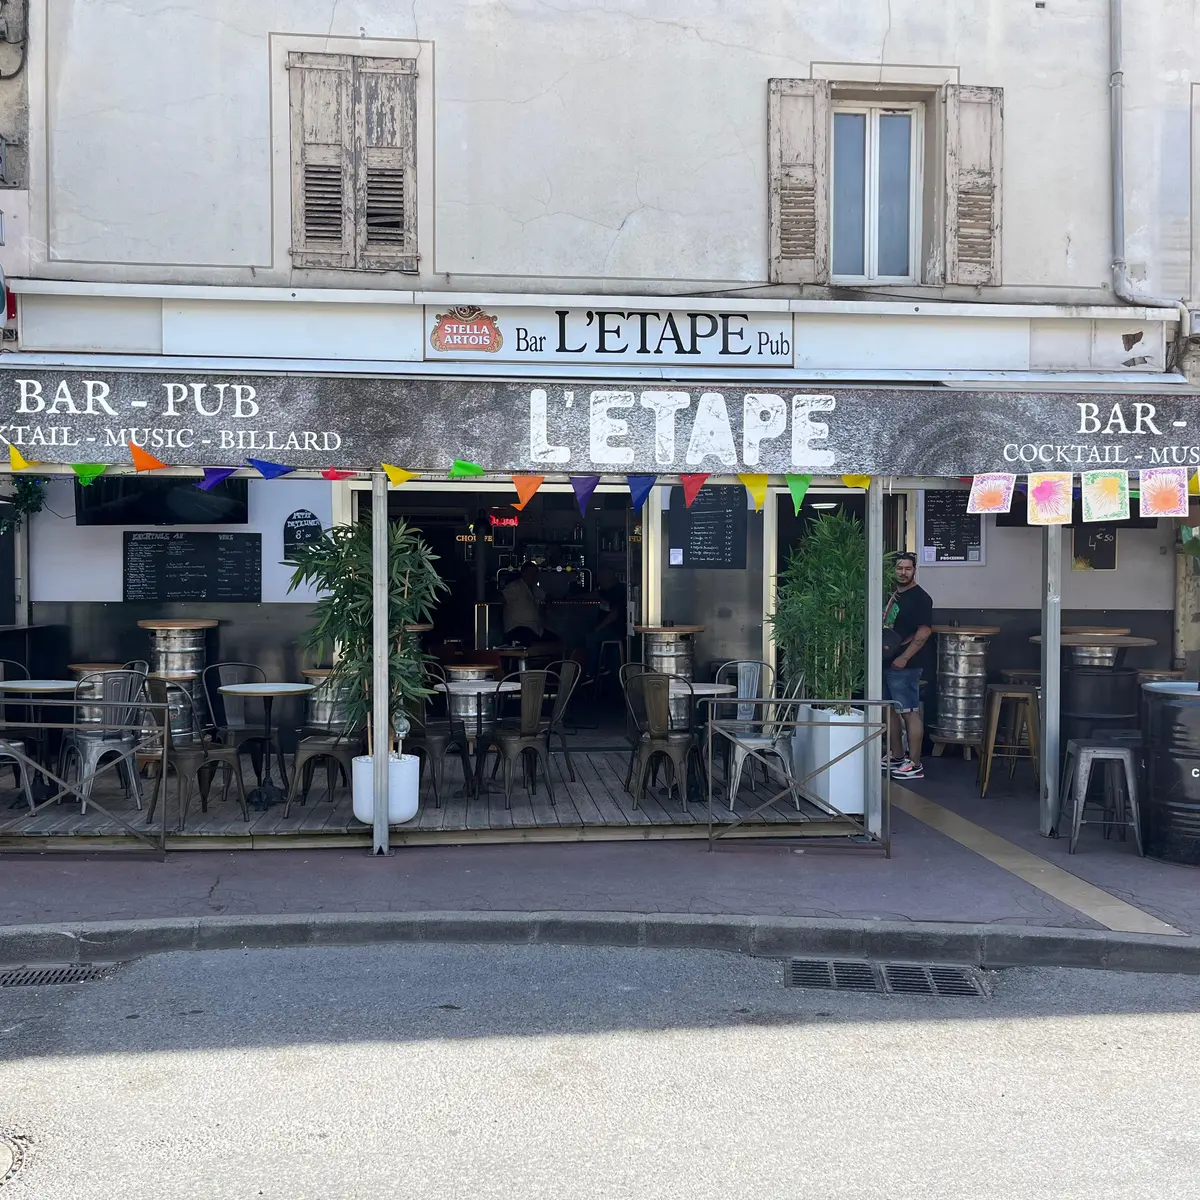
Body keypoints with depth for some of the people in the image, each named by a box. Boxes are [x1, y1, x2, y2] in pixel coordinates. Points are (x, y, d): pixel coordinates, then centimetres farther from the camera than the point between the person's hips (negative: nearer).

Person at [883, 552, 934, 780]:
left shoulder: (920, 597, -10)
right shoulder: (893, 595, 15)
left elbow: (924, 631, -18)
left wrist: (904, 658, -22)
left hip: (905, 665, -9)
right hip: (888, 663, 9)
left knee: (910, 712, -7)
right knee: (891, 709, 14)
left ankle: (915, 765, -5)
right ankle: (896, 757, 25)